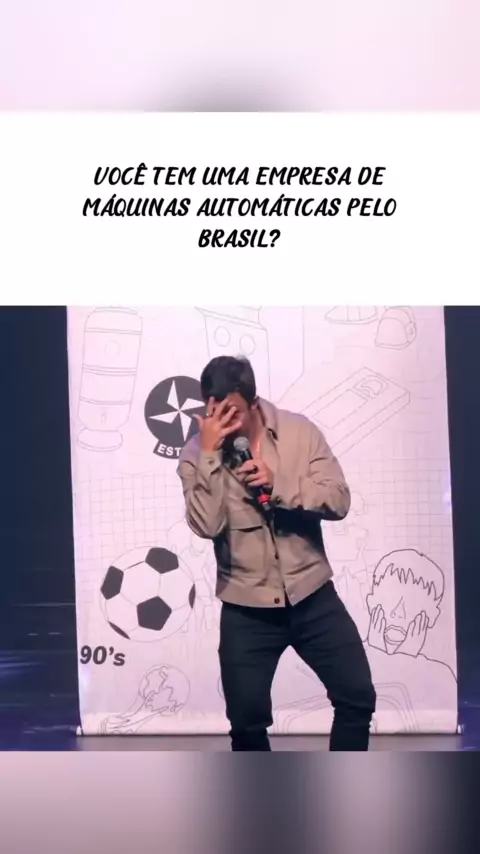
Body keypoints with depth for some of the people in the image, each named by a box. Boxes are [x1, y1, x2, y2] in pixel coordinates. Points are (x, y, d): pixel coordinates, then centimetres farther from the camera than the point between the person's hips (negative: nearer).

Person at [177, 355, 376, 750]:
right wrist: (210, 453, -26)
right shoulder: (197, 454, -8)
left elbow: (339, 500, -11)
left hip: (312, 595, 1)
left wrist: (277, 484, -23)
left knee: (358, 696, 3)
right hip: (247, 608, -1)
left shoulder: (298, 431, -6)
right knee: (247, 718, 4)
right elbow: (207, 525, -22)